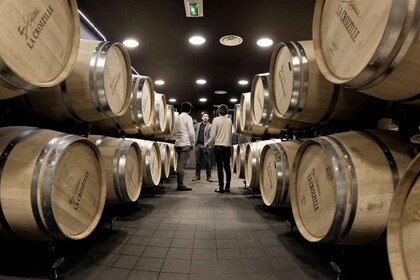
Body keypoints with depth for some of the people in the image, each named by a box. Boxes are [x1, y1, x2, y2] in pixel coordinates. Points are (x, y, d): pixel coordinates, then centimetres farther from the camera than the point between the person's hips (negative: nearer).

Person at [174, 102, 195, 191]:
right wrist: (192, 144, 0)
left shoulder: (177, 117, 17)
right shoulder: (188, 117, -6)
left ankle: (179, 184, 15)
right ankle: (181, 185, -6)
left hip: (177, 143, 8)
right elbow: (191, 132, -10)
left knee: (180, 164, 11)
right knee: (182, 165, -7)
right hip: (185, 144, -8)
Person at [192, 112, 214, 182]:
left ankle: (209, 176, 11)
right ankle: (197, 175, 19)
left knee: (207, 162, 2)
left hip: (206, 146, -4)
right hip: (198, 145, 5)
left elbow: (211, 137, -11)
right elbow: (195, 133, 25)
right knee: (197, 161, 9)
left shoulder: (210, 126, -5)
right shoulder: (198, 125, 11)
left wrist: (207, 143, -25)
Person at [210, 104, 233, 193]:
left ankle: (221, 187, 3)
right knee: (227, 167, 9)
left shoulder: (216, 120, -6)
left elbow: (213, 135, -7)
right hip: (228, 146, 4)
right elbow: (231, 135, 7)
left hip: (219, 145, -4)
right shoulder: (229, 121, 5)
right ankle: (227, 187, 13)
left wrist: (213, 143, 9)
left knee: (220, 167, 0)